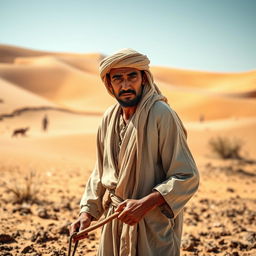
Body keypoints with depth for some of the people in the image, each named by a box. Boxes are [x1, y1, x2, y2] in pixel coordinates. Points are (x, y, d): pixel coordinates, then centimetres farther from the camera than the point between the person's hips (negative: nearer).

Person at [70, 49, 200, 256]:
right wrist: (88, 212, 5)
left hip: (154, 230, -6)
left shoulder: (163, 116, -17)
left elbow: (187, 178, -17)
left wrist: (145, 204, -26)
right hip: (115, 223, 6)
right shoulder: (109, 118, 4)